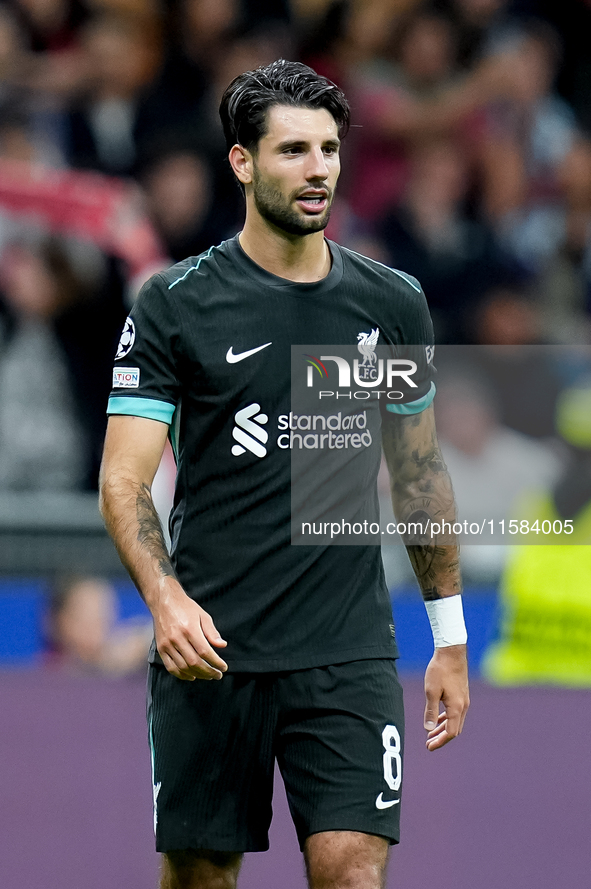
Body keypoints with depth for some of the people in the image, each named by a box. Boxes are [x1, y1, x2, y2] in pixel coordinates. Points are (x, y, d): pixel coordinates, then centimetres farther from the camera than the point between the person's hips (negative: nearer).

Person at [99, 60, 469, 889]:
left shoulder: (393, 303, 7)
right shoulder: (173, 306, -3)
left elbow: (419, 474, 16)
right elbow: (124, 482, -7)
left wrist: (450, 638, 15)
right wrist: (166, 598, -25)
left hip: (349, 659, 1)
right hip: (209, 653, -1)